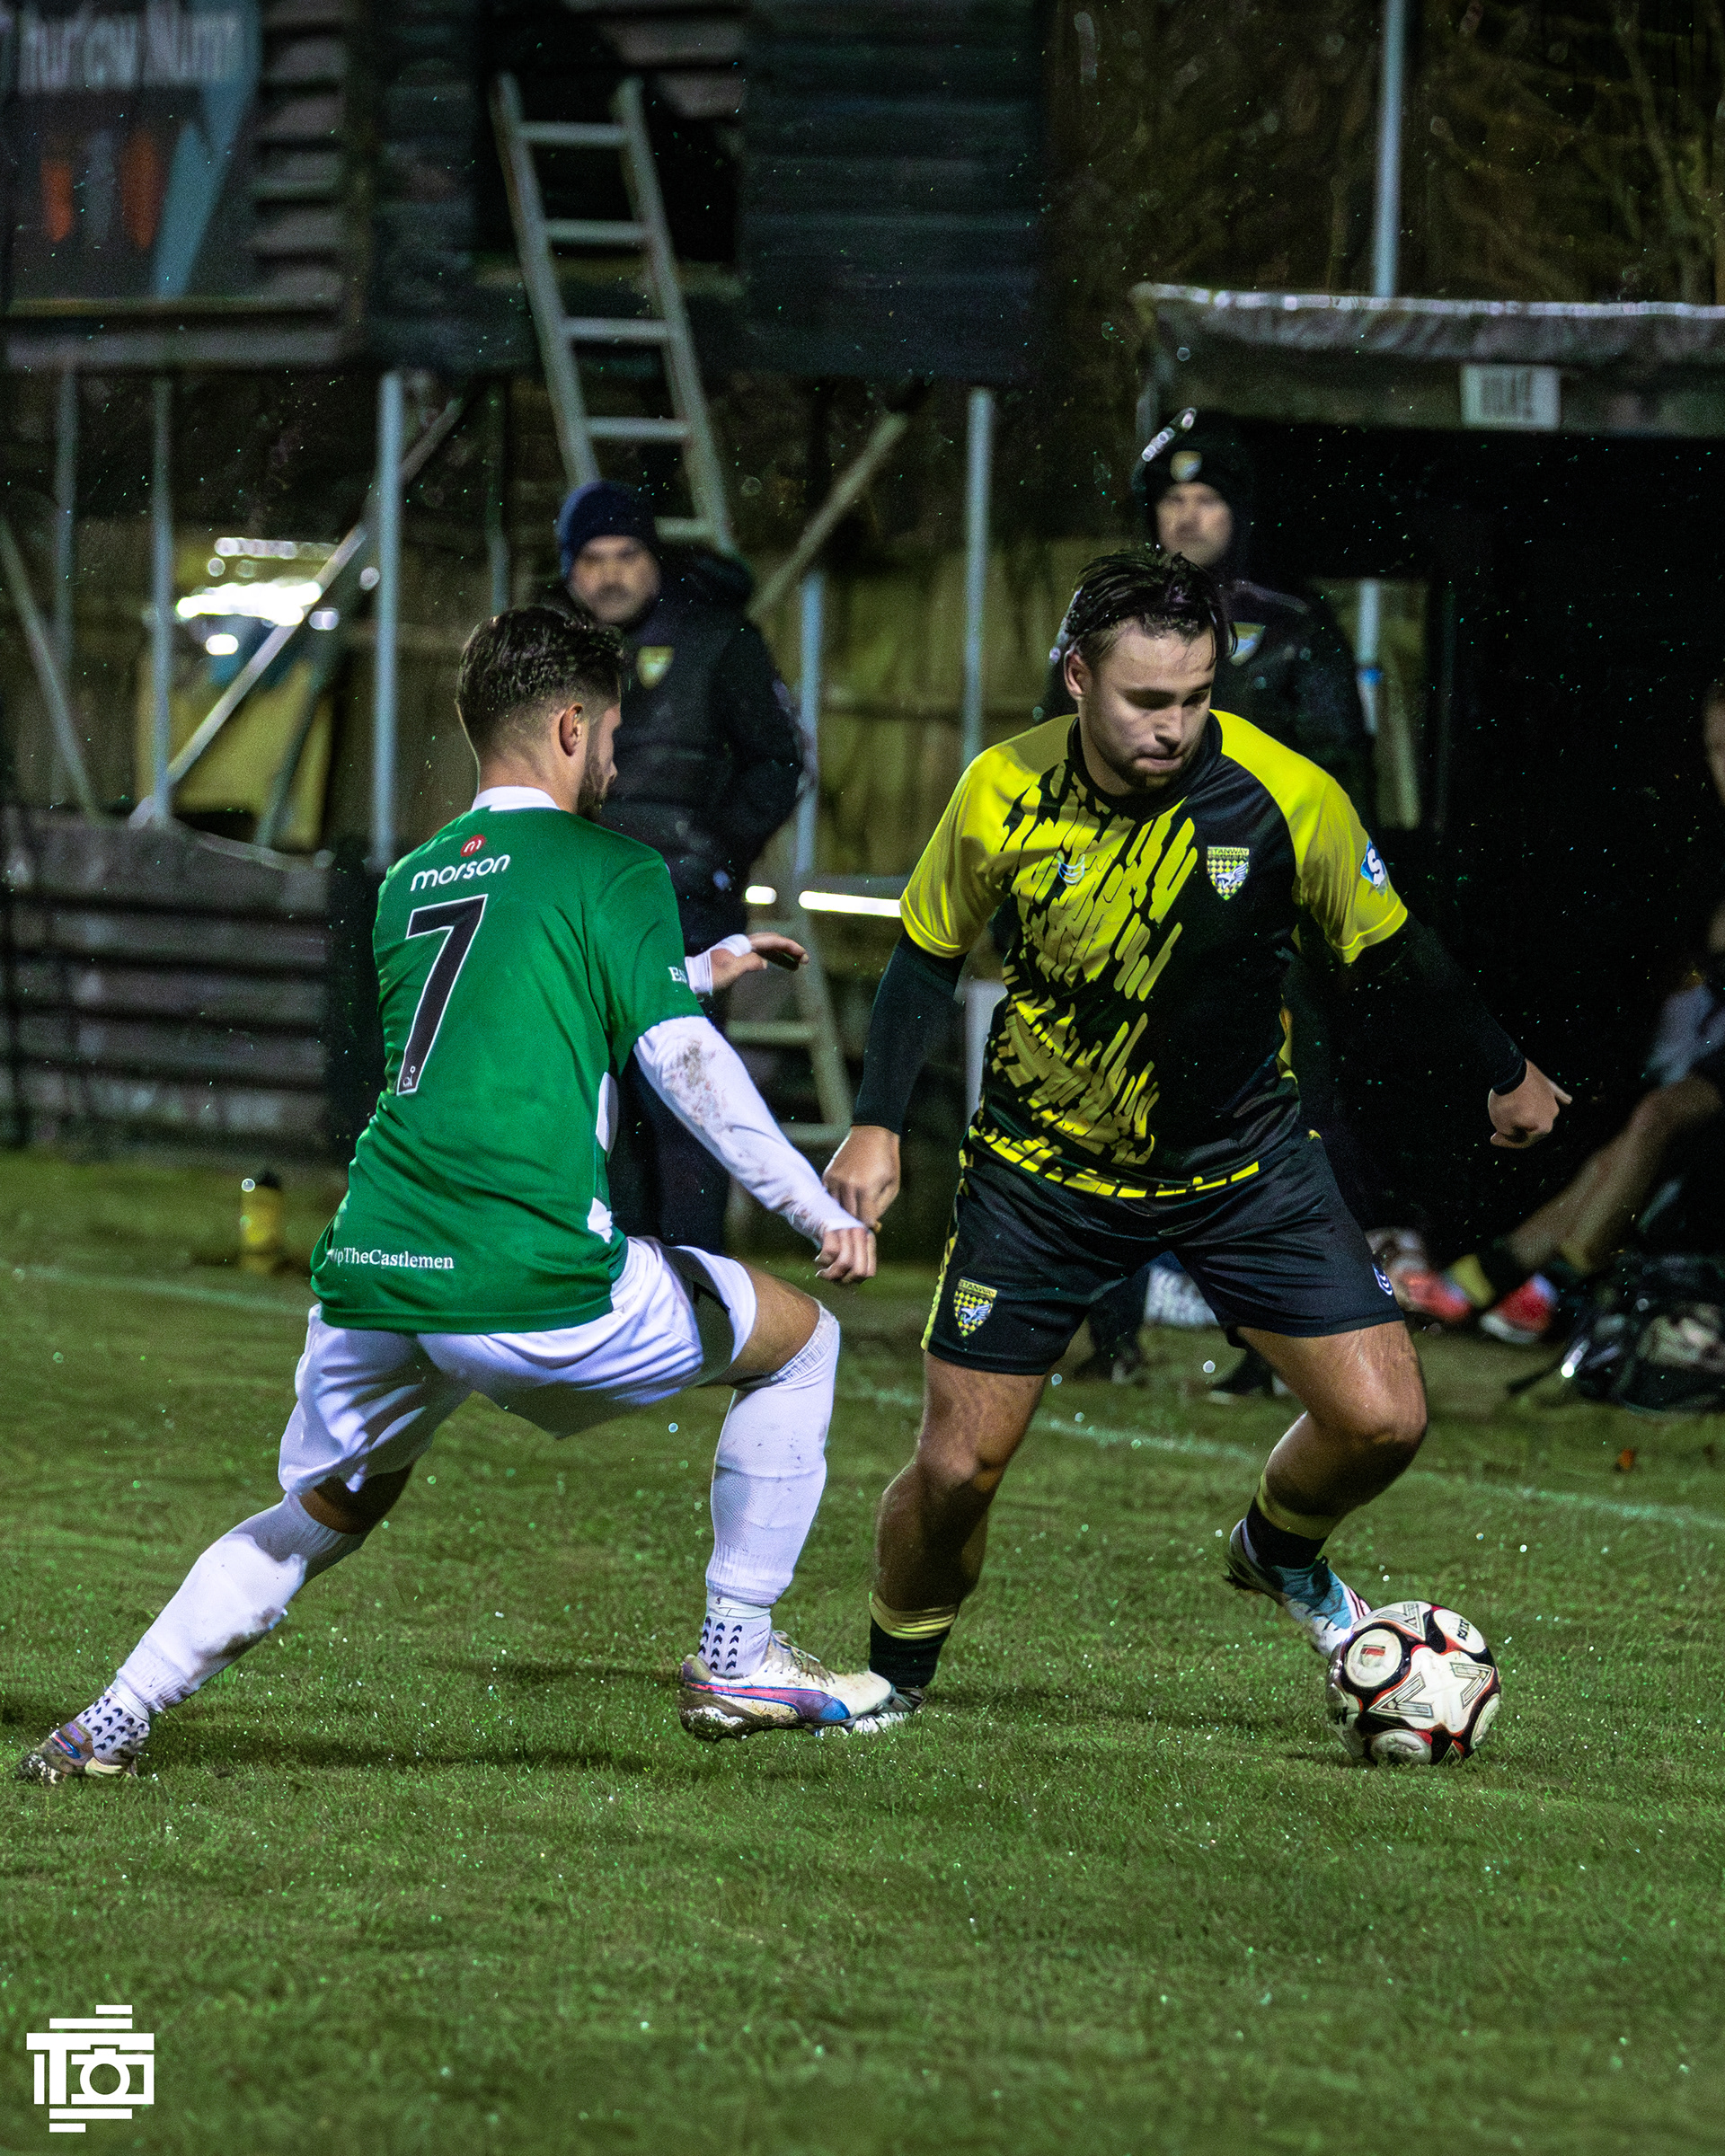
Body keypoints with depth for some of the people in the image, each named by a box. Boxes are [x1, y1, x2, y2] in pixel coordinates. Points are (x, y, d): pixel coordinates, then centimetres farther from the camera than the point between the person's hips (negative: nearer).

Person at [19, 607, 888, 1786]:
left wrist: (691, 971, 46)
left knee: (324, 1514, 27)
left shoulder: (409, 884, 23)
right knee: (798, 1337, 15)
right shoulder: (612, 869, 3)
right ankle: (736, 1659, 16)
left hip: (370, 1278, 6)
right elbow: (682, 1062, -4)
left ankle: (114, 1722, 15)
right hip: (530, 1281, -6)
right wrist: (821, 1211, 3)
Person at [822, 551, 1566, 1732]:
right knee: (957, 1468, -4)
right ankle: (894, 1678, 25)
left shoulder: (1289, 799, -20)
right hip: (1044, 1166, 0)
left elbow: (1390, 957, -1)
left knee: (1382, 1421, -10)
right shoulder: (1004, 795, -17)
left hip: (1243, 1159, 0)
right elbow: (928, 954, 2)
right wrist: (879, 1123, -7)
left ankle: (1280, 1550, 25)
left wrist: (1505, 1072, 11)